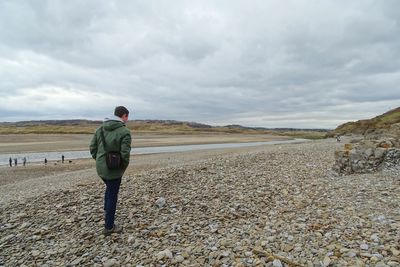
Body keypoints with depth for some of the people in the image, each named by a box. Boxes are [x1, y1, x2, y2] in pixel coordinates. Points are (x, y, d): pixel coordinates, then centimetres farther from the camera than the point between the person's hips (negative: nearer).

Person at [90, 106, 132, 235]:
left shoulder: (101, 128, 4)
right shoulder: (124, 131, -17)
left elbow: (92, 147, 6)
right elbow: (125, 154, -22)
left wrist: (98, 159, 15)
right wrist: (124, 167, -5)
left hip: (100, 168, 6)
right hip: (114, 170, -6)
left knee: (109, 188, 31)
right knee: (112, 196, 7)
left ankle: (107, 212, 39)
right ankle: (109, 227, 21)